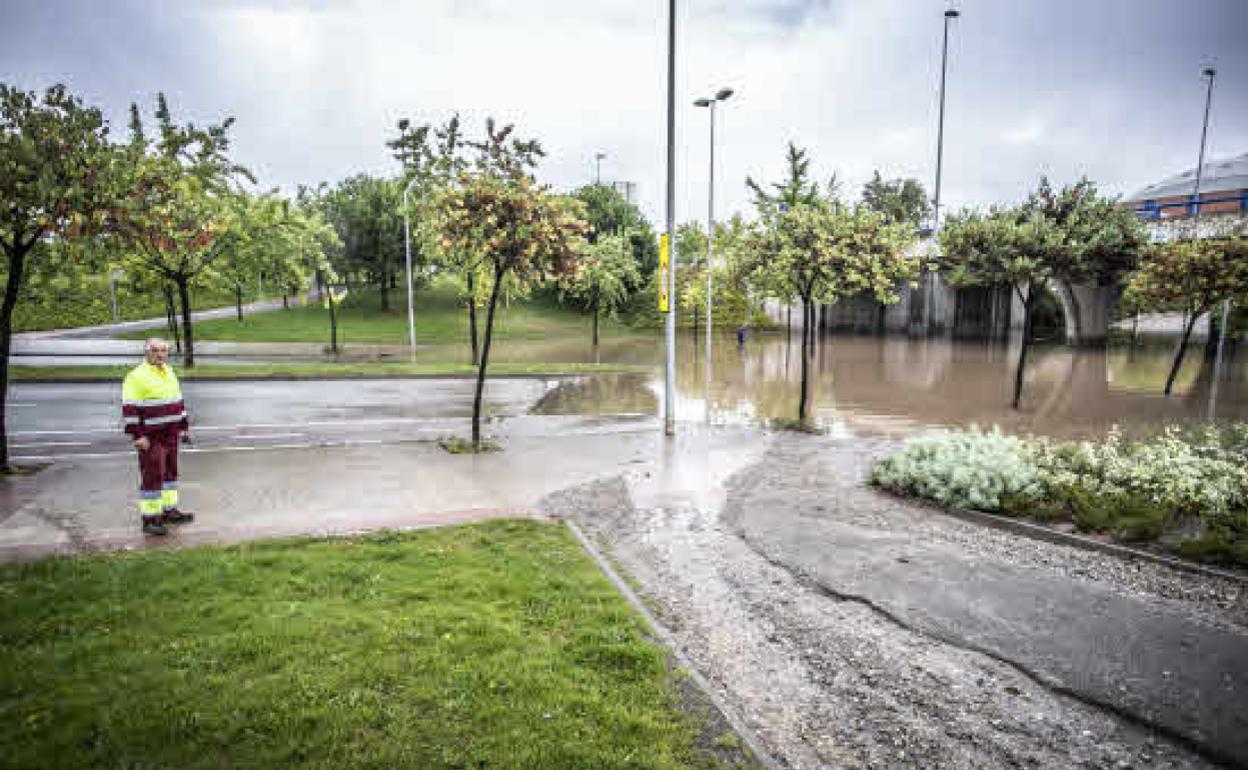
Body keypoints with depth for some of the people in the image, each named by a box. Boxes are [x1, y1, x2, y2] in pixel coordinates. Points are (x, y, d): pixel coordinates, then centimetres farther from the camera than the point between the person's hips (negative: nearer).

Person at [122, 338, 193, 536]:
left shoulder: (169, 373, 13)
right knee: (152, 475, -5)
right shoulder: (137, 377, -12)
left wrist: (184, 426, 19)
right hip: (150, 437, -8)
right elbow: (129, 409, -16)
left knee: (170, 472, 14)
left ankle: (169, 510, 26)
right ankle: (149, 518, 3)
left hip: (170, 434, 8)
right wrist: (137, 436, -20)